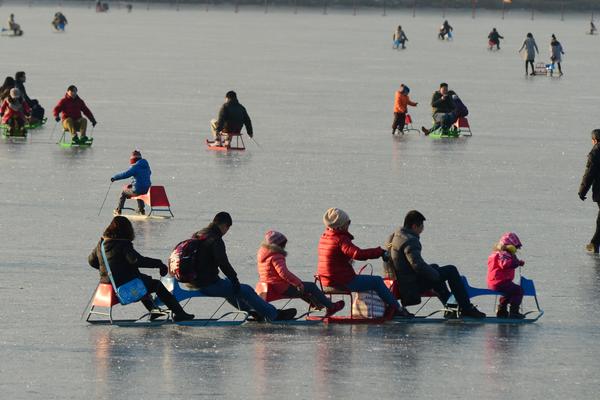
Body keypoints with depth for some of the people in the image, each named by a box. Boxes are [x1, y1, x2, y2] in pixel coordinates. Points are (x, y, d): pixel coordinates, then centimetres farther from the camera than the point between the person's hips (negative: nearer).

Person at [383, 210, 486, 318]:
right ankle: (466, 309, 1)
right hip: (411, 287, -10)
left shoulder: (393, 237, 12)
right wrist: (436, 274, -14)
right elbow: (417, 264, -31)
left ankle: (449, 308, 38)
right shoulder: (410, 241, -20)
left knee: (434, 268, 34)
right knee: (451, 271, -3)